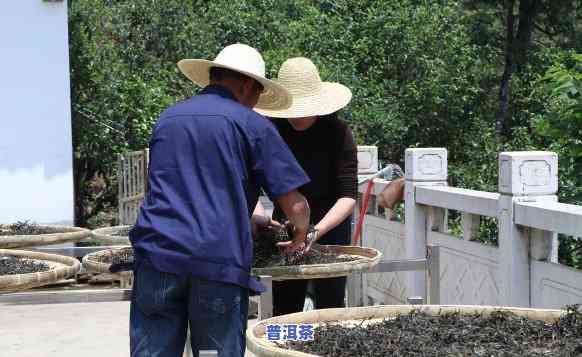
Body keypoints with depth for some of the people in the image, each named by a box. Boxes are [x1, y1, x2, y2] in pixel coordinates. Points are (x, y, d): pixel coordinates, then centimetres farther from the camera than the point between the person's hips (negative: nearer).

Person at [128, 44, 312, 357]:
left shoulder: (167, 118, 21)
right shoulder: (252, 124, 4)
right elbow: (295, 205, 0)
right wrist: (299, 238, 23)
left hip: (157, 255, 4)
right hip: (220, 266, -4)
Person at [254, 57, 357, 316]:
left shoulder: (337, 133, -19)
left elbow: (348, 197, -25)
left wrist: (316, 231, -40)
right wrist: (259, 216, -37)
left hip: (330, 225, -2)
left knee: (329, 307, -4)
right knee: (284, 310, 5)